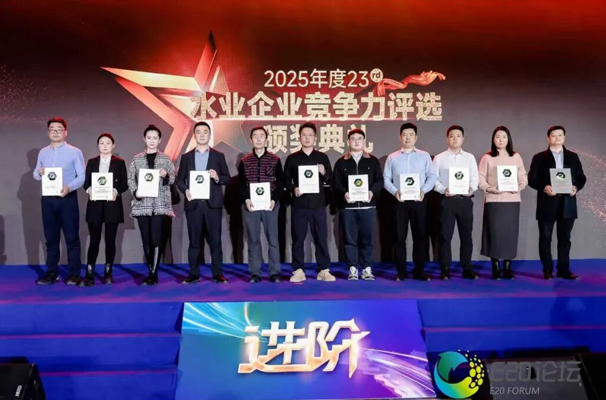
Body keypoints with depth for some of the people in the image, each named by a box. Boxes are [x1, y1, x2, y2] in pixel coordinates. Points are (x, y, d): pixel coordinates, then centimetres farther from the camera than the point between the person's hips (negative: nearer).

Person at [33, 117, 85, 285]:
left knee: (71, 236, -1)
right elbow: (35, 174, 13)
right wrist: (39, 173, -11)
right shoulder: (43, 152, 12)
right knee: (51, 237, 9)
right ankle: (52, 272, 17)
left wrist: (69, 187, -23)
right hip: (48, 199, 4)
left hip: (68, 198, -4)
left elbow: (82, 176, -8)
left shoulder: (75, 152, -2)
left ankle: (74, 273, 5)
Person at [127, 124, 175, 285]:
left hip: (159, 204, -2)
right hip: (142, 204, 2)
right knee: (146, 239, 6)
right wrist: (135, 192, -11)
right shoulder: (136, 159, 10)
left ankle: (153, 274, -5)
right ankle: (152, 272, 16)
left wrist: (166, 175, -16)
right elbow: (130, 179, 7)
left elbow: (173, 178, 5)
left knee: (155, 238, -10)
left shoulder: (166, 159, 6)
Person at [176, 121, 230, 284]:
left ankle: (217, 273, 8)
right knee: (194, 241, 4)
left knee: (215, 240, 1)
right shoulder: (186, 157, 11)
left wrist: (217, 177, -14)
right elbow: (179, 180, 9)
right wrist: (185, 190, -10)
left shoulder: (219, 156, 9)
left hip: (213, 204, -1)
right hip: (193, 204, 1)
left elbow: (227, 178, 6)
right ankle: (193, 274, 11)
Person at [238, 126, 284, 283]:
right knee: (253, 239, 4)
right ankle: (255, 273, 10)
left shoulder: (275, 160, 5)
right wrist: (246, 200, -9)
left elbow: (281, 182, 3)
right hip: (250, 204, 1)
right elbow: (240, 183, 7)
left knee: (273, 239, 1)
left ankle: (274, 272, 8)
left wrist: (274, 200, -10)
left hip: (270, 204, -1)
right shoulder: (244, 161, 8)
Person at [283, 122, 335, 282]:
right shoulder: (292, 158, 8)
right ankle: (298, 270, 11)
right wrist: (293, 189, -11)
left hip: (318, 204, 0)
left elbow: (330, 180, 8)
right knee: (298, 238, 3)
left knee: (321, 237, 2)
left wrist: (324, 173, -12)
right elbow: (286, 180, 8)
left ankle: (324, 270, 9)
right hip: (299, 204, 0)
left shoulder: (322, 157, 9)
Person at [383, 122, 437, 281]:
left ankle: (419, 271, 11)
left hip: (419, 201, 0)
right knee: (400, 236, 1)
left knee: (419, 236, 3)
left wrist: (423, 191, -15)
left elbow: (432, 176, 2)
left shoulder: (424, 156, 9)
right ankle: (401, 271, 8)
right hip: (400, 201, 0)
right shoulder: (392, 157, 10)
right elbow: (386, 178, 4)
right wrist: (395, 191, -14)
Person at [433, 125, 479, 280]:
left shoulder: (469, 157, 11)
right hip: (447, 200, -2)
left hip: (465, 200, 2)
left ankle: (467, 269, 16)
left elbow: (475, 177, 6)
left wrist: (472, 188, -13)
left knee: (466, 235, 7)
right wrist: (443, 190, -16)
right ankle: (445, 270, 8)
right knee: (445, 236, 1)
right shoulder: (439, 158, 5)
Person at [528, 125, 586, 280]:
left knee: (565, 238, 7)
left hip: (567, 203, 3)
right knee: (545, 238, 2)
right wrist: (544, 187, -19)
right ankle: (547, 270, 10)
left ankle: (564, 269, 15)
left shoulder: (573, 157, 13)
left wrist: (576, 187, -9)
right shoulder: (539, 157, 4)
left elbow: (581, 177, 11)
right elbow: (531, 179, -2)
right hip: (547, 203, -2)